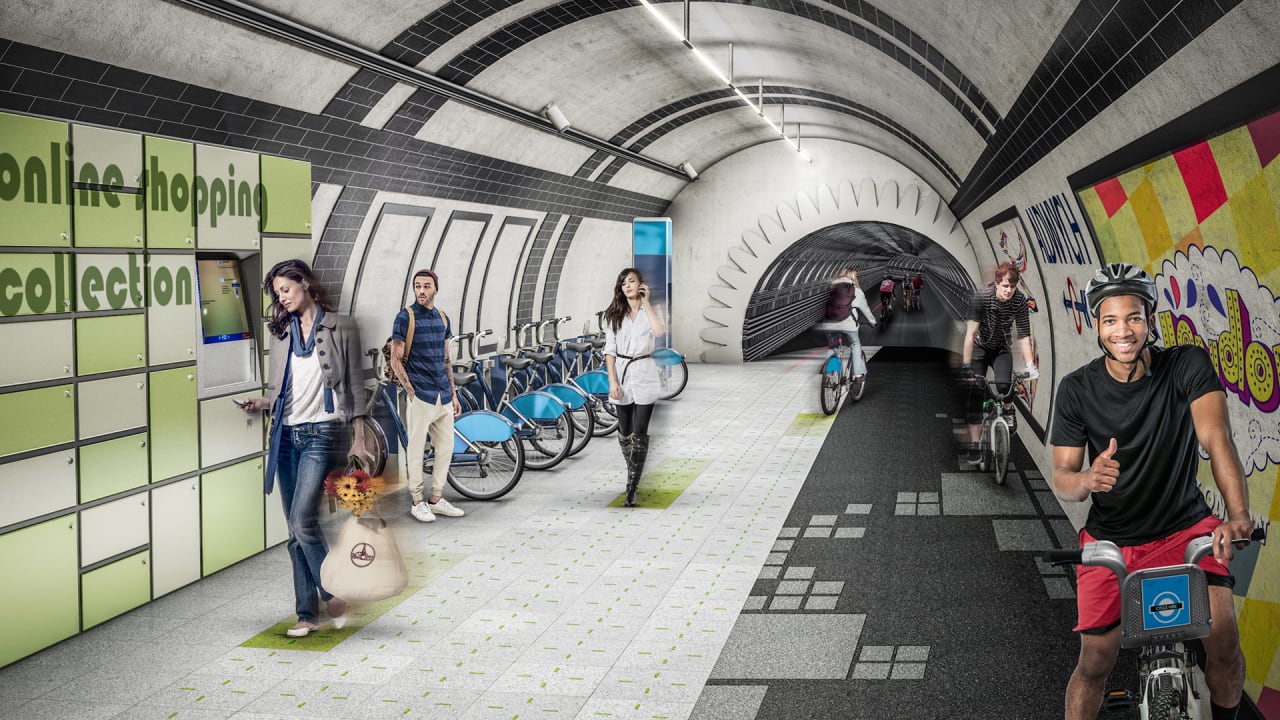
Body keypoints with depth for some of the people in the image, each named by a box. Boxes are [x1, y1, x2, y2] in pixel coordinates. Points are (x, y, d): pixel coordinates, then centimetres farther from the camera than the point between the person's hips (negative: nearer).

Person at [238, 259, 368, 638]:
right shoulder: (282, 332, 14)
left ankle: (333, 593, 1)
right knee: (296, 529, 6)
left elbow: (355, 384, 0)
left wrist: (359, 439, -3)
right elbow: (279, 390, 18)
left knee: (302, 520, -18)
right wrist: (262, 402, -4)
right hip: (287, 434, 5)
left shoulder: (340, 327, 0)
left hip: (322, 433, -5)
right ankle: (307, 613, 12)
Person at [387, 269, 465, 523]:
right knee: (416, 449, 1)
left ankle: (436, 499, 19)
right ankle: (417, 502, 10)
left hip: (444, 396, 6)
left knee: (446, 447, 9)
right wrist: (412, 392, -12)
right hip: (421, 396, -6)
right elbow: (396, 360, -7)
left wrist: (454, 394, 15)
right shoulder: (405, 317, -7)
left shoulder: (442, 318, 11)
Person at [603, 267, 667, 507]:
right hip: (621, 374, 2)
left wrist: (646, 302, -14)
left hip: (644, 375, -2)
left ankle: (632, 487, -5)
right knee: (625, 432, 9)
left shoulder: (650, 311, 1)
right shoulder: (614, 315, 6)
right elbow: (610, 350, 2)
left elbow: (660, 331, -22)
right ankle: (633, 473, 31)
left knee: (639, 434, -7)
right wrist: (612, 381, -7)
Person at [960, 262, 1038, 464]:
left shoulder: (1019, 301, -20)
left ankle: (1009, 411, 10)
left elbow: (1023, 335, -19)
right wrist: (966, 364, -37)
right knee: (975, 394, -12)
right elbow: (971, 332, -32)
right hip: (980, 348, -1)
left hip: (1001, 349, 1)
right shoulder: (981, 297, -28)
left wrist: (1029, 364, -27)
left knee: (1004, 385, -25)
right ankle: (974, 446, -7)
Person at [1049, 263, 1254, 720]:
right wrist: (1087, 480, -35)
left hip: (1184, 529, 0)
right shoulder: (1077, 390, -10)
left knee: (1224, 642, -15)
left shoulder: (1188, 365, -12)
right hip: (1110, 540, 0)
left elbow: (1216, 437, -26)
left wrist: (1238, 515, -42)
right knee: (1095, 663, -4)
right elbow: (1061, 478, -10)